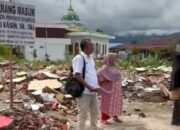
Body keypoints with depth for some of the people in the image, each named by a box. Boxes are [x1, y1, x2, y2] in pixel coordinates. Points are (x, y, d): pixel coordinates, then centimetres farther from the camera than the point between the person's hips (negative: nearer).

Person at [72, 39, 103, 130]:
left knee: (95, 111, 20)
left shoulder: (90, 58, 11)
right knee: (83, 113, 3)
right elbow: (77, 76, -21)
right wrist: (89, 87, -23)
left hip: (92, 91, 9)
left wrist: (97, 86, 8)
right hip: (84, 91, -8)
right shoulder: (79, 58, -15)